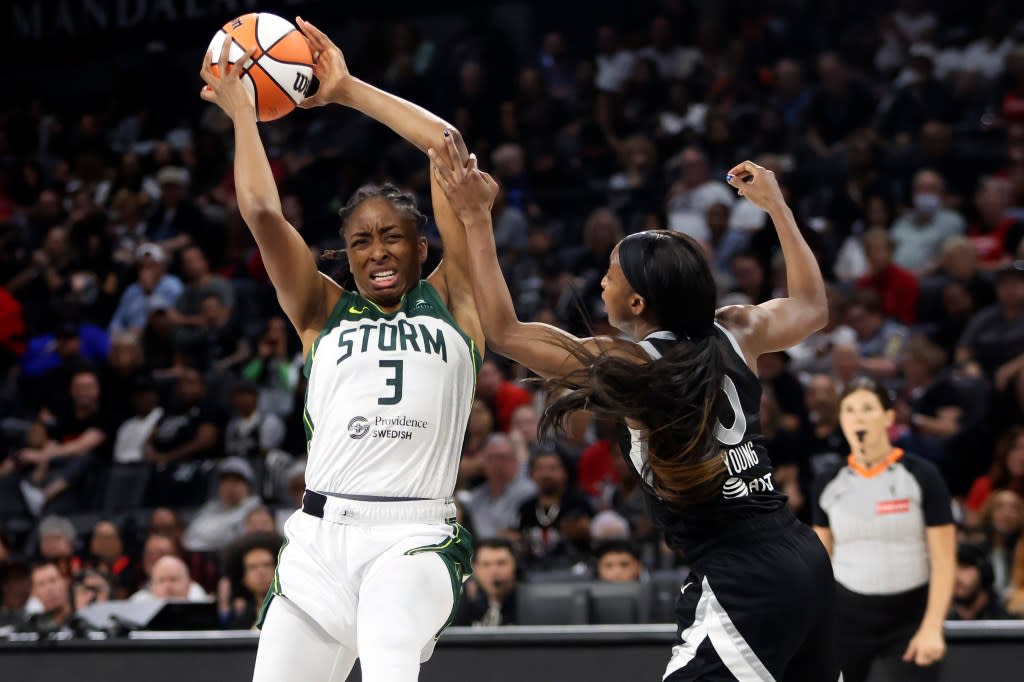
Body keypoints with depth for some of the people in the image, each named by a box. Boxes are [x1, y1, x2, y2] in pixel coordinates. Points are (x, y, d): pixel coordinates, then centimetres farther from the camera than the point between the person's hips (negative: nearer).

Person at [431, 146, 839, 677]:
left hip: (742, 582, -8)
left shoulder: (631, 367, -11)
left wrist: (475, 218, 0)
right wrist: (776, 206, 33)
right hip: (804, 558, 8)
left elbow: (504, 332, -3)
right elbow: (811, 308, 28)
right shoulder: (735, 334, 5)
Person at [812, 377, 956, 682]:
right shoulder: (829, 484, 5)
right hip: (846, 616, 3)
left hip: (909, 619, -3)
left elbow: (943, 559, -7)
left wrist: (931, 627, -15)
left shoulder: (921, 475, -6)